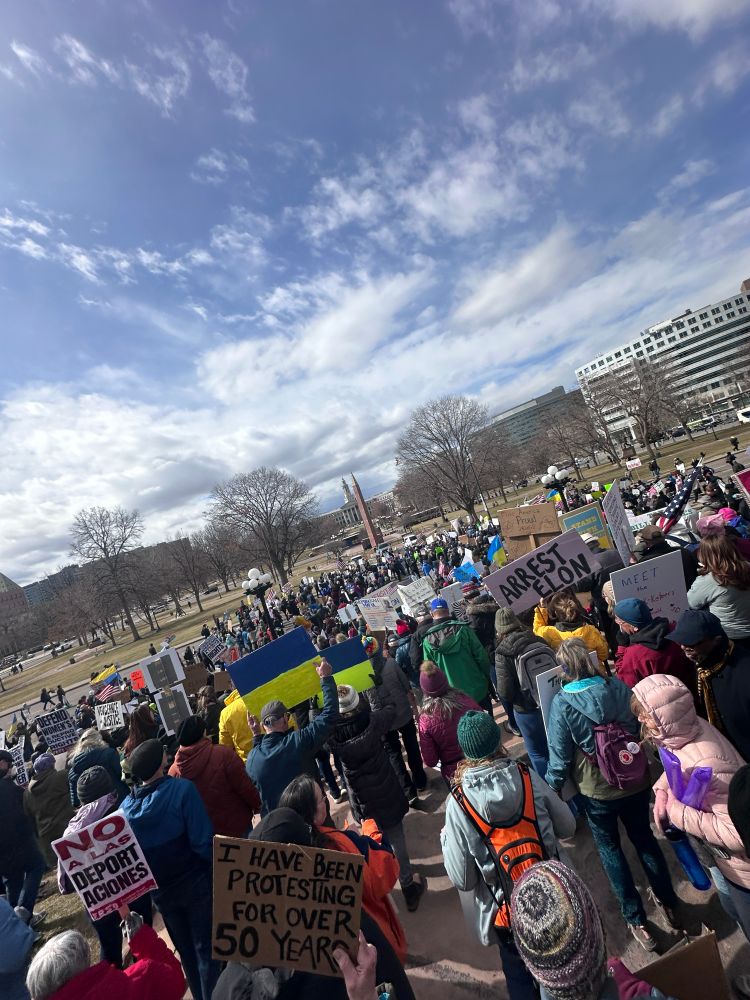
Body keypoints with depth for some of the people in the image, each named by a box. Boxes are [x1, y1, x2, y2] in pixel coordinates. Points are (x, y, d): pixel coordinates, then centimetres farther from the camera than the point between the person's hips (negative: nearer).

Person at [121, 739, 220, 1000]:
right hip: (195, 884, -5)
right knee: (207, 949, 13)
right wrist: (216, 867, -6)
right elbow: (202, 842, -25)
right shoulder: (182, 789, -26)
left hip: (161, 892, 5)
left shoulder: (126, 807, -10)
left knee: (186, 952, 25)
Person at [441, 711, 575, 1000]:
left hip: (507, 911, -1)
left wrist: (446, 839, -3)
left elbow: (463, 881, -19)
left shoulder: (458, 803, -27)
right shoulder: (528, 778, -22)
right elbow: (568, 827, -6)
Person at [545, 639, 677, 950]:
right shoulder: (618, 687, -15)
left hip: (597, 791, -3)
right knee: (644, 839, 28)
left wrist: (552, 788, 0)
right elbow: (642, 728, -1)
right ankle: (668, 902, 45)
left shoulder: (562, 703, -24)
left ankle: (637, 921, 31)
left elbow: (560, 755, -16)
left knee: (610, 849, 21)